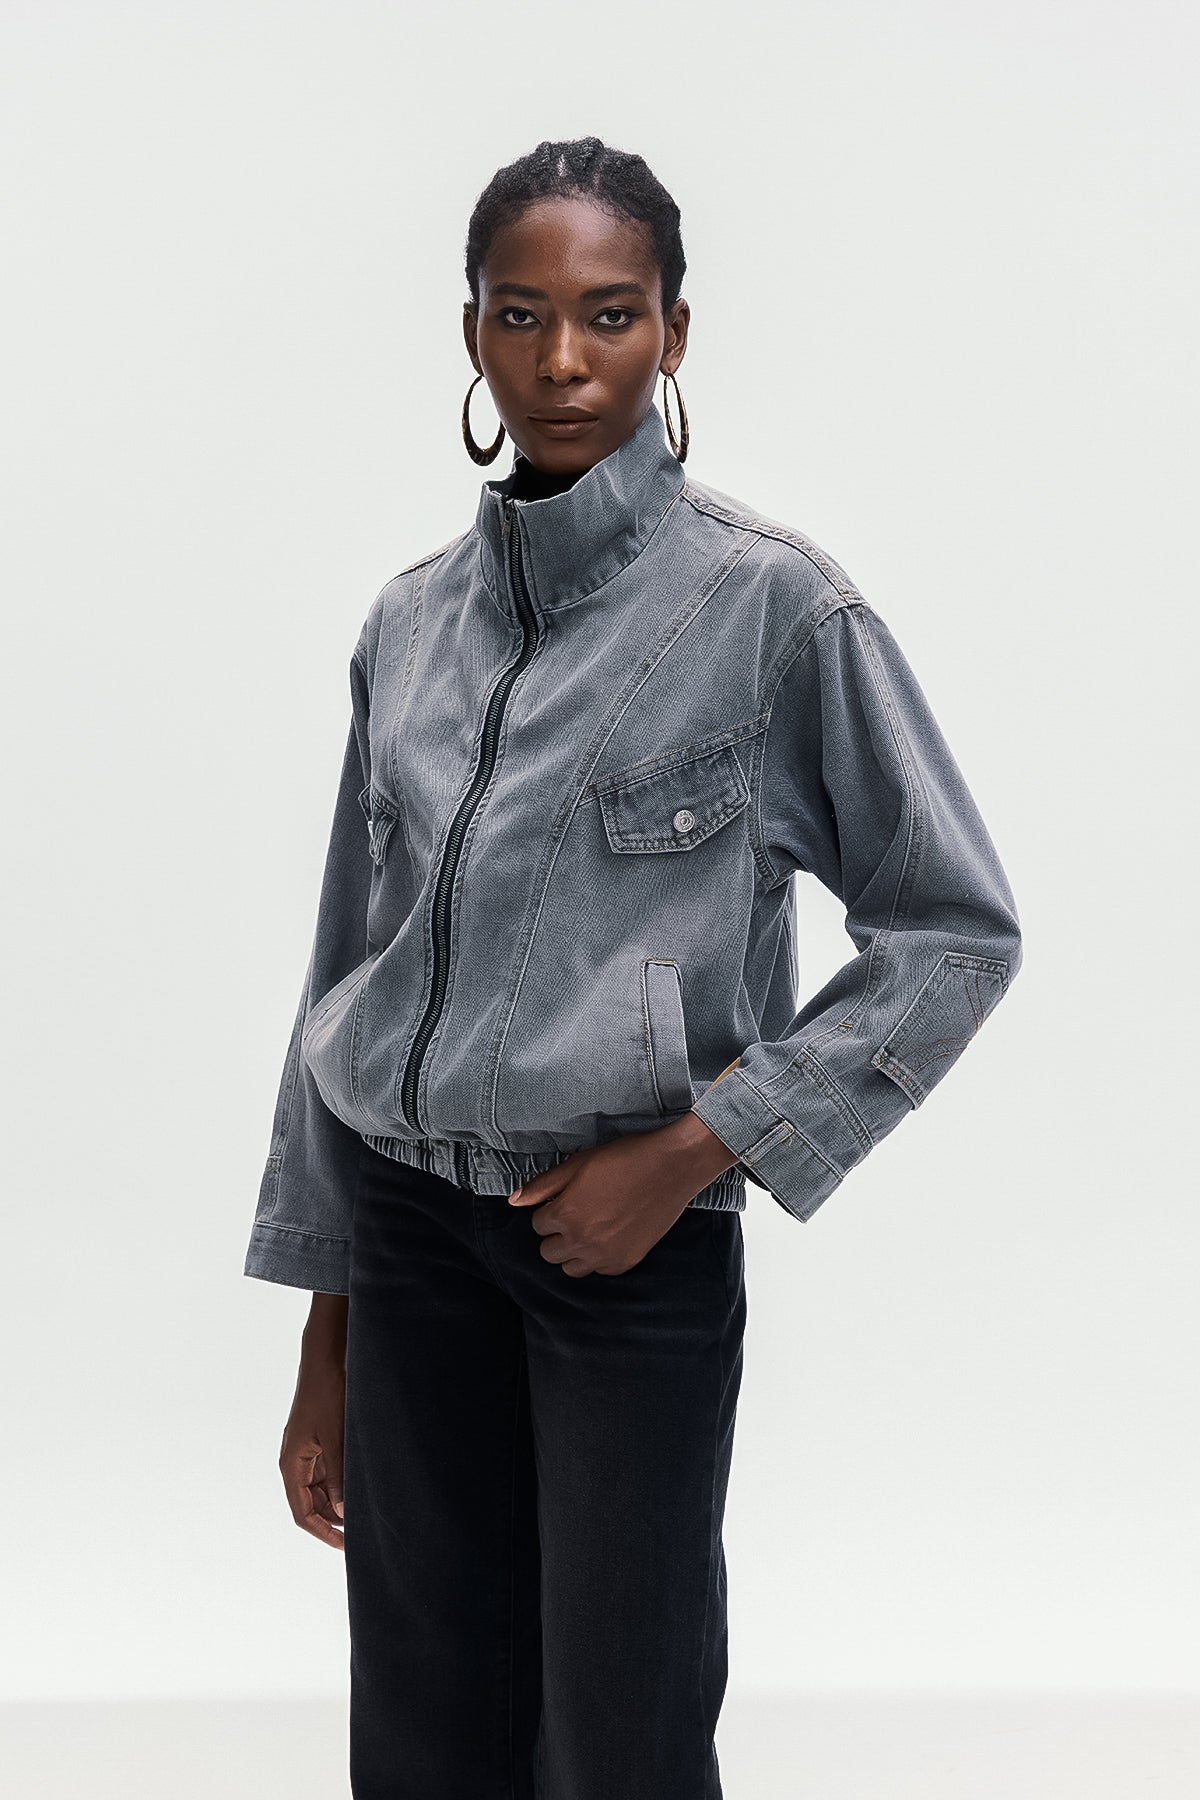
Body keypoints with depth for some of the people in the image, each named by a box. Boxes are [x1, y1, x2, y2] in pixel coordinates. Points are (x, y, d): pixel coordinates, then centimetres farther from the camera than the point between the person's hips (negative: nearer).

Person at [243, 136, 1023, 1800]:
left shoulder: (772, 602, -8)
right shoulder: (413, 620, 6)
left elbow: (957, 931, -6)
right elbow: (348, 971, 10)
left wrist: (694, 1147, -13)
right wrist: (326, 1342, 10)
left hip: (634, 1241, -4)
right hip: (409, 1227, 4)